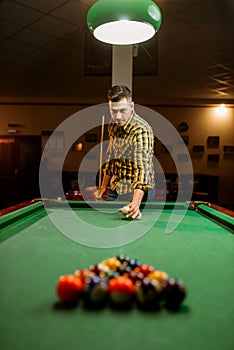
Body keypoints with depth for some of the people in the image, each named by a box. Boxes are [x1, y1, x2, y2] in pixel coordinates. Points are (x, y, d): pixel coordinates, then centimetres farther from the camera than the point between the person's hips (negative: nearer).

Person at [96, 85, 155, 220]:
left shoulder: (142, 130, -24)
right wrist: (104, 187, 14)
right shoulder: (114, 125, 1)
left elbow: (143, 168, -34)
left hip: (136, 191, -7)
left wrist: (136, 202, -48)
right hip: (115, 188, 7)